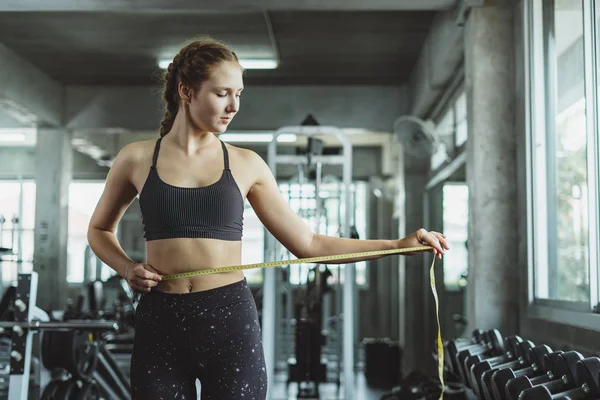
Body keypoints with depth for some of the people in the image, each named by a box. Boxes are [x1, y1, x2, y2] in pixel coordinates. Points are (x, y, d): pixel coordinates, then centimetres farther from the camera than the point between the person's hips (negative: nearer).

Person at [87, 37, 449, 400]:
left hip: (230, 319, 0)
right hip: (160, 322, 0)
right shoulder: (137, 159, 3)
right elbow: (100, 229, 19)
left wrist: (398, 245, -1)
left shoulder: (246, 164, 4)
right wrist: (127, 268, -1)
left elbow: (308, 243, 5)